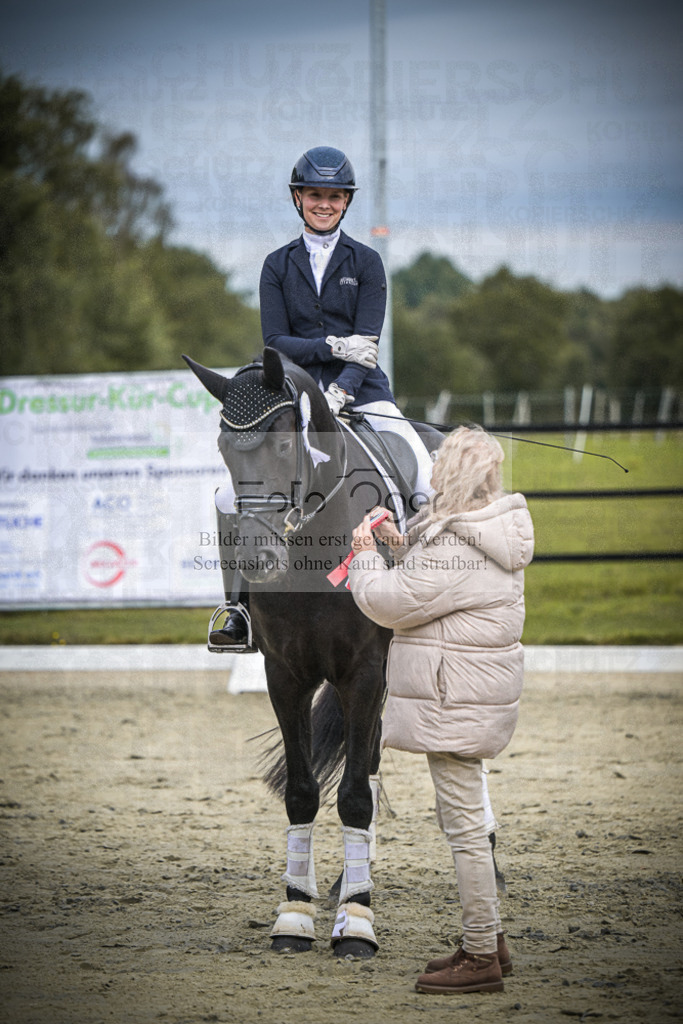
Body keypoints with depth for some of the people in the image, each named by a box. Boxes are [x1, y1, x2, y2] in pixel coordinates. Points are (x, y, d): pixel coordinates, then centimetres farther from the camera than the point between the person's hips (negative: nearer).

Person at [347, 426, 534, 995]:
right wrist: (400, 546, 15)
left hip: (454, 701, -11)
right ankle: (490, 940, 27)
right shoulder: (493, 536, 10)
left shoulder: (455, 548, -22)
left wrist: (366, 554, -1)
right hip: (474, 690, 11)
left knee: (464, 825, -5)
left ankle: (482, 959, -1)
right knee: (459, 818, 19)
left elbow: (390, 603, -17)